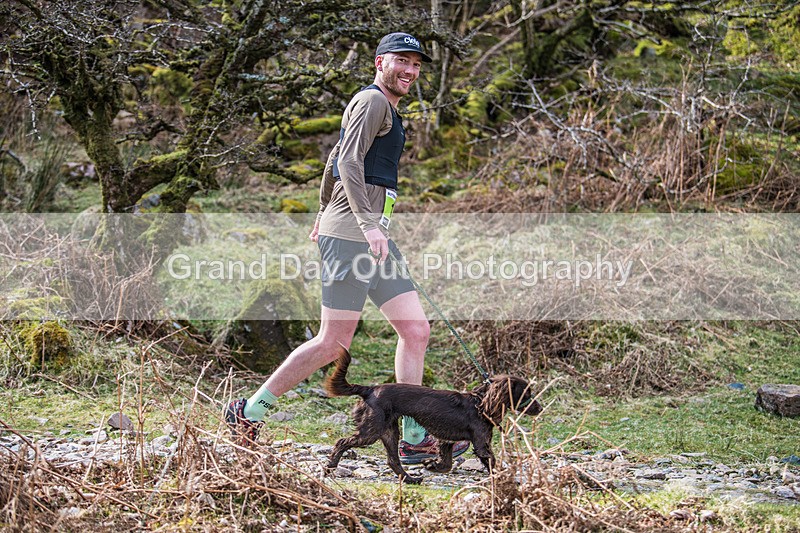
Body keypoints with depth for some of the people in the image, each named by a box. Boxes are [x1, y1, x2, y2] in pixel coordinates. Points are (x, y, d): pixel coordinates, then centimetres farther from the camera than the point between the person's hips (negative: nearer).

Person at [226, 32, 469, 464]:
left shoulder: (382, 107, 23)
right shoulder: (373, 101, -8)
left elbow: (335, 159, 33)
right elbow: (349, 163, -20)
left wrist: (324, 213, 41)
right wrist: (369, 225, -28)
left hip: (372, 235, 10)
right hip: (350, 234, -10)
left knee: (416, 331, 3)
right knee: (333, 343, -6)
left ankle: (414, 439, 5)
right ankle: (249, 412, 6)